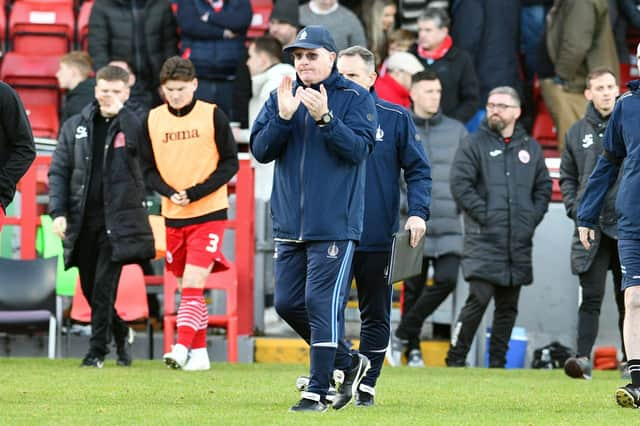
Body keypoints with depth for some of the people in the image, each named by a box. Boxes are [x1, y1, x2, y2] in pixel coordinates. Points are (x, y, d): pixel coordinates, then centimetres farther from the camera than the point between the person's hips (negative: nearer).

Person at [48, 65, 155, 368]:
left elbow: (139, 142, -20)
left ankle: (97, 350, -4)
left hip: (118, 218, -4)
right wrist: (58, 212, -2)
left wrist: (119, 111, -14)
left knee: (104, 287, -10)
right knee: (89, 288, 10)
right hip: (83, 218, 4)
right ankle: (120, 333, 31)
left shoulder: (130, 124, 3)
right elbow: (59, 171, 9)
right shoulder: (75, 126, 10)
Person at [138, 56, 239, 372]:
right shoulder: (153, 119, 5)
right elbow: (148, 168, 9)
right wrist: (169, 193, -11)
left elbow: (230, 163, -4)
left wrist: (197, 192, -14)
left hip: (208, 213, -4)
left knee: (193, 283, -16)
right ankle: (199, 352, 18)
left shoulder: (212, 115, -4)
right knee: (186, 286, 9)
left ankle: (182, 347, -21)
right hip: (173, 215, 4)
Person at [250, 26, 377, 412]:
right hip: (290, 223, 6)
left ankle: (319, 391, -6)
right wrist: (284, 116, -12)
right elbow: (260, 150, 3)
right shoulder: (281, 97, 11)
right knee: (288, 304, 8)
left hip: (334, 225, -6)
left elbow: (359, 148, -13)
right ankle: (347, 363, 25)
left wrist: (324, 117, -24)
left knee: (322, 305, -10)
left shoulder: (355, 98, -2)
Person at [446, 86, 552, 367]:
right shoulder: (474, 145, 1)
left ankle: (498, 362, 13)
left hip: (519, 242, 5)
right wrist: (483, 215, -12)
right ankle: (455, 359, -5)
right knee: (479, 299, -14)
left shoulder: (530, 148, 15)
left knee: (508, 306, 6)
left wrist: (532, 217, 5)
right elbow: (460, 184, -6)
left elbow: (543, 187, 20)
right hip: (484, 239, -5)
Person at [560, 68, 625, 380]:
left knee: (627, 299, 7)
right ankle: (583, 358, -12)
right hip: (592, 228, 1)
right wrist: (574, 207, 1)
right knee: (591, 298, -7)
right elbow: (567, 176, 16)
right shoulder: (577, 132, 10)